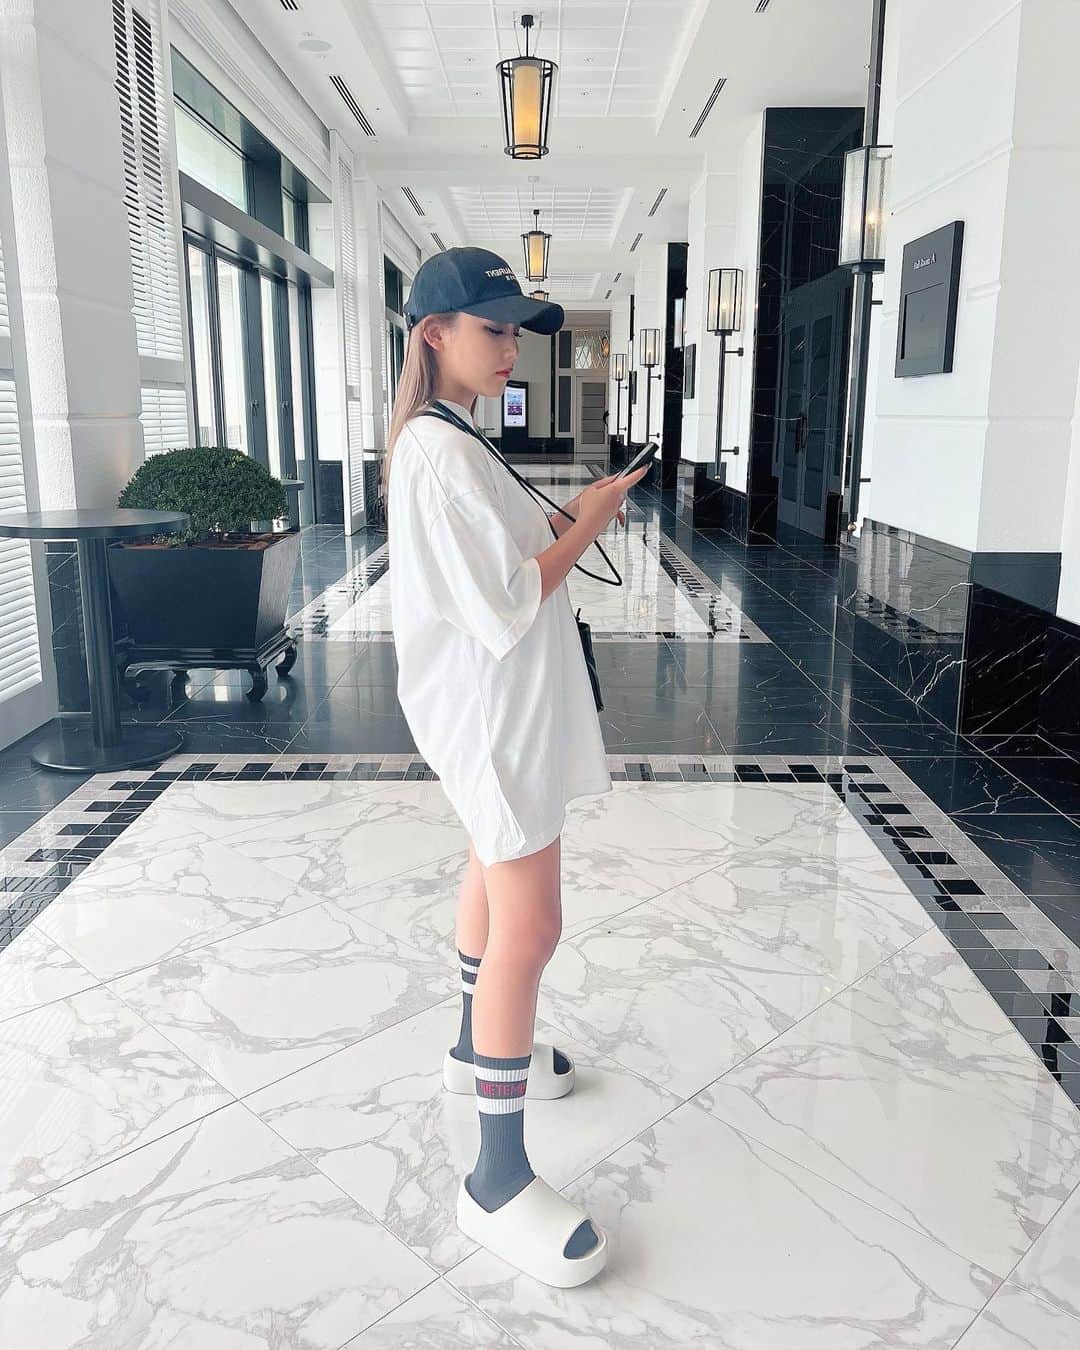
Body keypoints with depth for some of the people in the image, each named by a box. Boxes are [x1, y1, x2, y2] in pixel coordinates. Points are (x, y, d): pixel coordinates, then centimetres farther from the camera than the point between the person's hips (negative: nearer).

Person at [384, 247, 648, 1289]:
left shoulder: (443, 441, 11)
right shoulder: (440, 455, -22)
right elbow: (501, 615, -25)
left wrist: (564, 521, 4)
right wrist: (584, 528, -14)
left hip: (504, 704, 11)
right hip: (492, 709, -11)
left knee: (497, 868, 24)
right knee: (527, 929, -8)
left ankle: (479, 1048, 44)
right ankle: (500, 1181, 5)